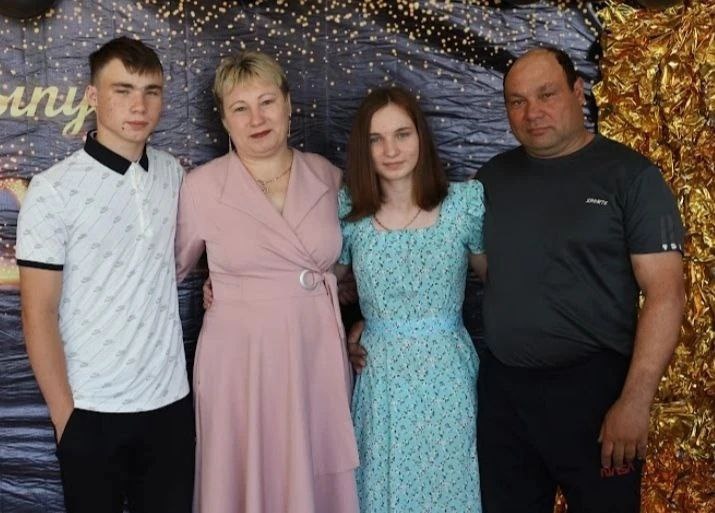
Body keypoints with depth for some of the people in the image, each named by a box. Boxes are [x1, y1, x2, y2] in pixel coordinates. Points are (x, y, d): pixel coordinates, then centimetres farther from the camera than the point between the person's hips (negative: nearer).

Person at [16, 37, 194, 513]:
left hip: (171, 400, 4)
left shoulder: (173, 174, 2)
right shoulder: (53, 190, -11)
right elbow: (38, 314, -9)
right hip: (93, 410, -3)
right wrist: (64, 414, -8)